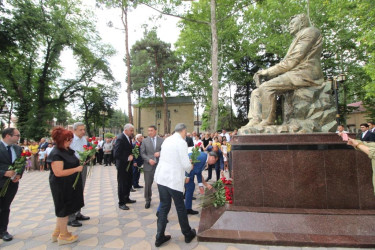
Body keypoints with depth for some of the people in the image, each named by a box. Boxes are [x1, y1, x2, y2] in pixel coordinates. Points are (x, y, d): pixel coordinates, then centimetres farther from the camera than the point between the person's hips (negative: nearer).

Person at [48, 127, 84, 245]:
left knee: (63, 209, 21)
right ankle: (63, 236, 24)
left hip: (70, 185, 9)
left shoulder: (68, 150, 6)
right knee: (64, 210, 6)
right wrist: (76, 169, -23)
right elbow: (58, 172, -27)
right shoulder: (56, 154, -22)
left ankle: (57, 233, 37)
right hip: (62, 187, -9)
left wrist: (81, 162, 4)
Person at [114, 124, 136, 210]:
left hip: (128, 165, 8)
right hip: (122, 165, -8)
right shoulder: (120, 138, -20)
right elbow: (116, 154, -24)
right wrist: (127, 158, -22)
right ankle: (121, 203, 18)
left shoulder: (129, 138, 6)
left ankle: (127, 198, 37)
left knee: (129, 183, 19)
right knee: (122, 184, 5)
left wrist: (131, 156, 0)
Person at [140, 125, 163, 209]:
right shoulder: (145, 141, 3)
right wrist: (149, 160, -14)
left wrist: (160, 153, -17)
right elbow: (142, 153, 0)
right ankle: (148, 200, 26)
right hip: (148, 166, 1)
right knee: (148, 184, 7)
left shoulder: (162, 140, 1)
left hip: (160, 165, 0)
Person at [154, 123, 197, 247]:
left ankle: (160, 237, 25)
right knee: (180, 208, 11)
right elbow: (186, 164, -17)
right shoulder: (181, 142, -14)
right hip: (173, 179, -6)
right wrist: (190, 168, 7)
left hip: (161, 177, 7)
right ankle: (188, 234, 31)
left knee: (164, 207, 17)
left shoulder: (167, 140, 8)